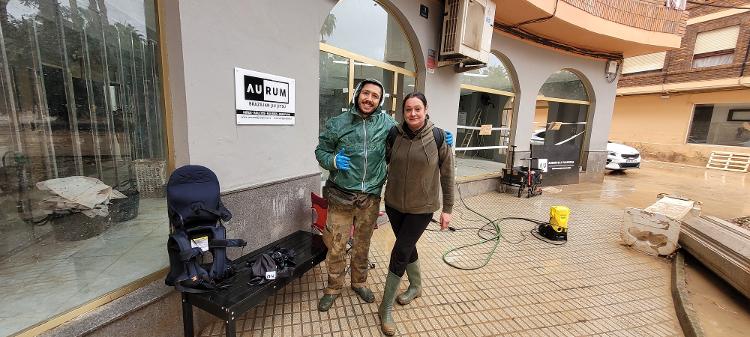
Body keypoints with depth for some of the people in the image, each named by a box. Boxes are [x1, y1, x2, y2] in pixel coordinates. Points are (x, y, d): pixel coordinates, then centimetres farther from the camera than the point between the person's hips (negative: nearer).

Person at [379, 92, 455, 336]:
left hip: (422, 208, -3)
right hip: (394, 204, 4)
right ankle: (416, 286, 47)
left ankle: (386, 307, 19)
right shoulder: (395, 135, -6)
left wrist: (447, 209, -4)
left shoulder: (439, 138, -13)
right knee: (407, 247, 19)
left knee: (400, 253, -2)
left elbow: (447, 175, -6)